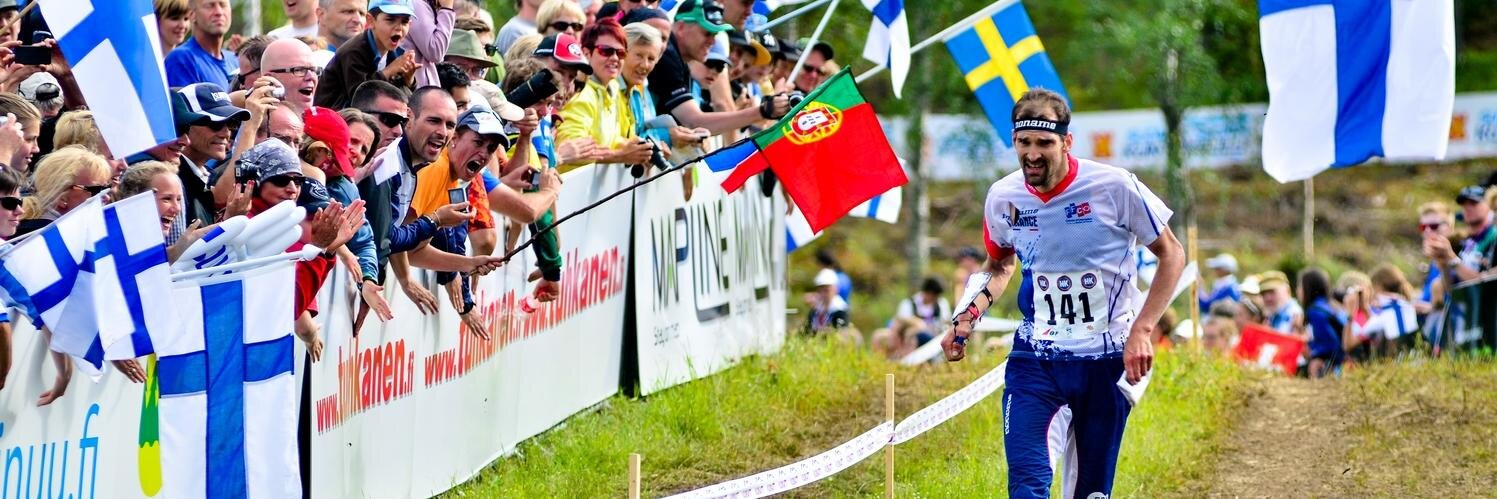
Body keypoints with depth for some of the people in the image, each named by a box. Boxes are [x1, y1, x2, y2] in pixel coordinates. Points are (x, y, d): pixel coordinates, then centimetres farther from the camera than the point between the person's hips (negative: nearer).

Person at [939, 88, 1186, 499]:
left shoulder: (1114, 186, -13)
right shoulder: (1003, 198, -2)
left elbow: (1171, 254, -2)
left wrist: (1142, 330, -12)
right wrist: (968, 316, 2)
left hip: (1108, 360, -1)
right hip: (1035, 360, 1)